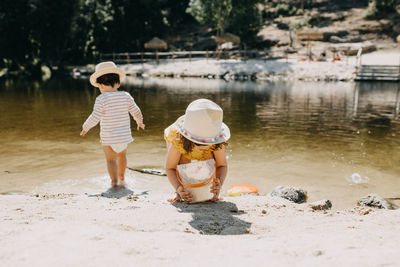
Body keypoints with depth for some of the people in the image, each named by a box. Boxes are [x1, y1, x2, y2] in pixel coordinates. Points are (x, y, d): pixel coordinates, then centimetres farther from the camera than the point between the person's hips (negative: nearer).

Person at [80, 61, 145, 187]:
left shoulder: (101, 99, -15)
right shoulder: (126, 96, -4)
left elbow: (95, 118, -18)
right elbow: (136, 112, 2)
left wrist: (85, 127, 0)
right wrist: (139, 122, 22)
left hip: (108, 137, -4)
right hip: (124, 134, 4)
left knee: (111, 159, 9)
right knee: (122, 155, 26)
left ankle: (114, 181, 0)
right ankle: (121, 178, 41)